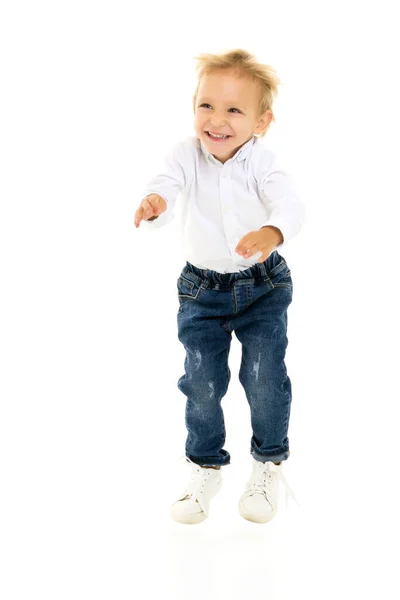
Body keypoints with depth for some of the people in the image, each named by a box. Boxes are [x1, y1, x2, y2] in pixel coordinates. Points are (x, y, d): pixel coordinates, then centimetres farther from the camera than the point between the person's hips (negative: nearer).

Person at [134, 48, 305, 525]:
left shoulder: (260, 163, -19)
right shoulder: (186, 156, -15)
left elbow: (289, 204, -34)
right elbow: (166, 185, -31)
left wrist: (272, 232, -57)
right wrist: (151, 205, -57)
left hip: (263, 286, -1)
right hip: (202, 289, 2)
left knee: (265, 378, -3)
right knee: (202, 383, 4)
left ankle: (269, 463, 22)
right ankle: (205, 467, 26)